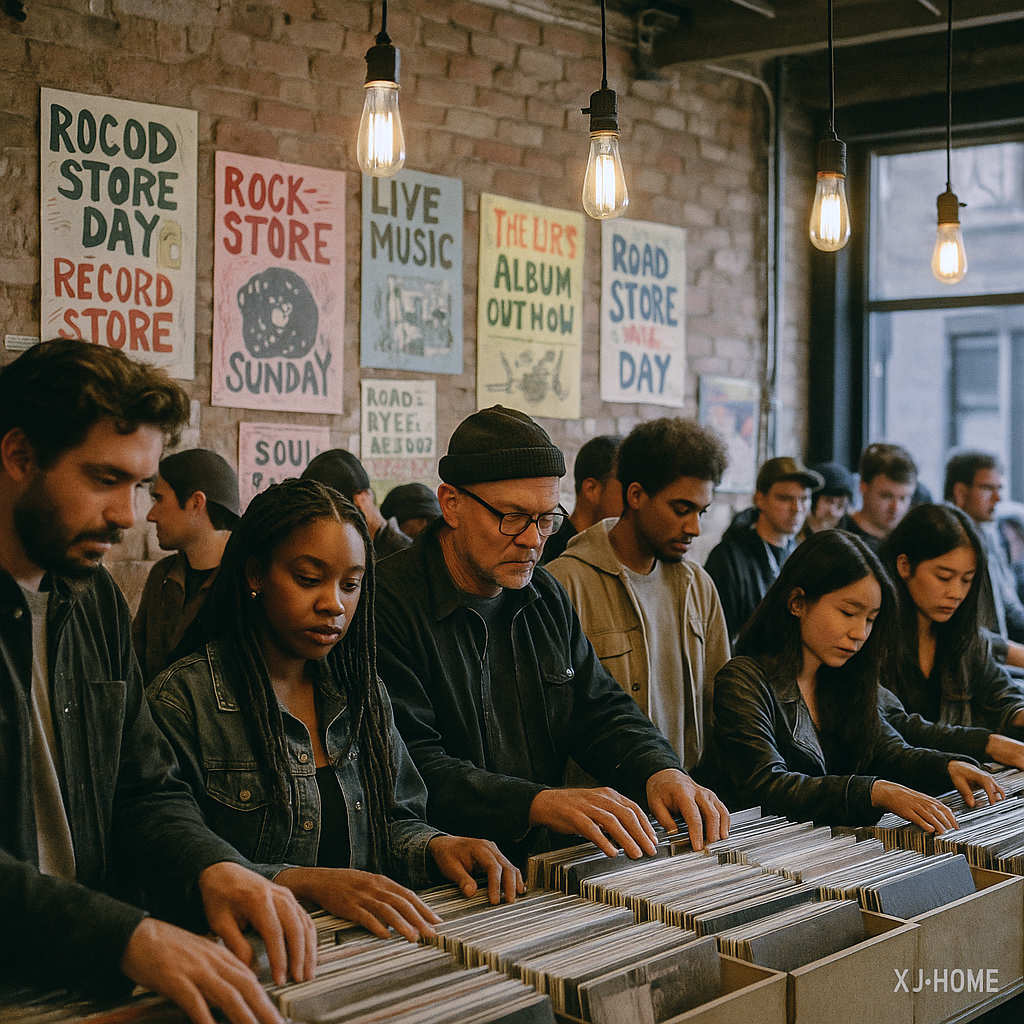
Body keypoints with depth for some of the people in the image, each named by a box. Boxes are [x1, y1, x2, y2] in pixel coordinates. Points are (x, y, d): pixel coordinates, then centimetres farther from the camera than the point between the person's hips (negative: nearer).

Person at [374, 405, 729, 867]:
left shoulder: (546, 595, 15)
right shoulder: (385, 603, -12)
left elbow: (599, 710, 14)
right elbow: (408, 769, -20)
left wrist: (661, 772, -7)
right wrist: (540, 803, -31)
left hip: (547, 863, 6)